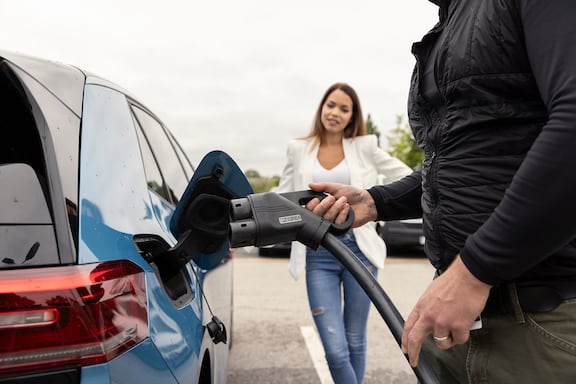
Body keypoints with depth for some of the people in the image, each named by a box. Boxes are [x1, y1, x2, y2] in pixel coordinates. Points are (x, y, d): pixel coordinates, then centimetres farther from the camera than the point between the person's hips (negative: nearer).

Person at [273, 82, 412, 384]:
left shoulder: (365, 147, 4)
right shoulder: (299, 149, 7)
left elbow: (407, 179, 10)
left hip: (359, 250, 0)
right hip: (318, 255, 0)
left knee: (355, 343, 10)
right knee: (335, 351, -8)